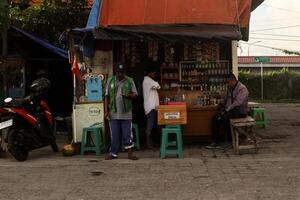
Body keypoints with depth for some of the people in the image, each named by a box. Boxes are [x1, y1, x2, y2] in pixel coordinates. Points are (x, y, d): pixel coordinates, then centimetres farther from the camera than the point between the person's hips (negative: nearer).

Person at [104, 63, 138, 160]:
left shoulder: (129, 81, 3)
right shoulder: (110, 81, 6)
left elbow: (135, 95, 3)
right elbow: (107, 96, 6)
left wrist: (128, 95, -19)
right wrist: (106, 111, -1)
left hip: (126, 113, -1)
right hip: (113, 113, 1)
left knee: (127, 134, 2)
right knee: (114, 135, 7)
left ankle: (130, 153, 9)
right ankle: (113, 153, 15)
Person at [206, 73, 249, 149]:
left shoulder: (242, 88, -13)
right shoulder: (230, 89, 15)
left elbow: (237, 103, -23)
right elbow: (226, 100, 24)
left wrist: (226, 110, -22)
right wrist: (222, 108, 5)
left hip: (240, 110, -8)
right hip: (230, 110, 9)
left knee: (224, 118, -32)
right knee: (215, 118, -11)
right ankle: (215, 142, -12)